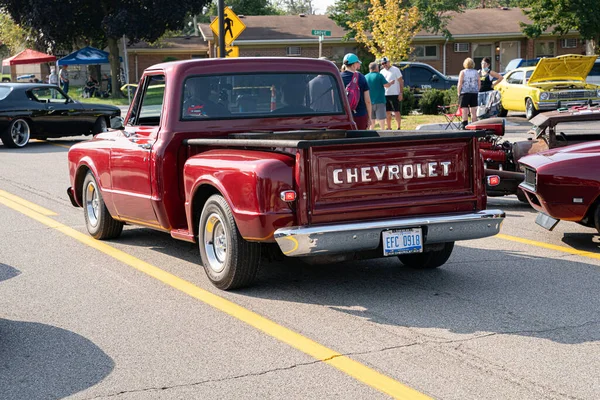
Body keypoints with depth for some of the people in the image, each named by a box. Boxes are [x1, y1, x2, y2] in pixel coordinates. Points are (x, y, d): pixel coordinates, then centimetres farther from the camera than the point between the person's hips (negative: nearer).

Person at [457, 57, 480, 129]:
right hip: (474, 93, 4)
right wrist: (477, 91, 17)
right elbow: (479, 84, 7)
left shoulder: (463, 72, -4)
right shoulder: (476, 73, 8)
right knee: (473, 111, 7)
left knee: (464, 110, -3)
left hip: (464, 93, -4)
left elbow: (460, 84, -8)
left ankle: (465, 125, -8)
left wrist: (458, 93, -1)